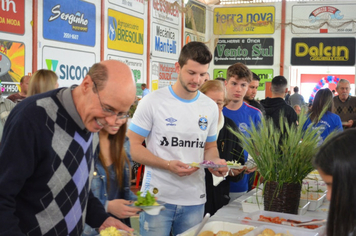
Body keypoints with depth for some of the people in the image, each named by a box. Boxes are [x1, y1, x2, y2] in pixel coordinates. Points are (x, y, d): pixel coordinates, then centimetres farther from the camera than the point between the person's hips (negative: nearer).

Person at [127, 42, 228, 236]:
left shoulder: (211, 107, 6)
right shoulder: (153, 102, -8)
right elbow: (133, 146, -7)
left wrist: (215, 161, -6)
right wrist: (168, 165, -20)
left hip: (195, 200, 4)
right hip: (157, 197, -4)